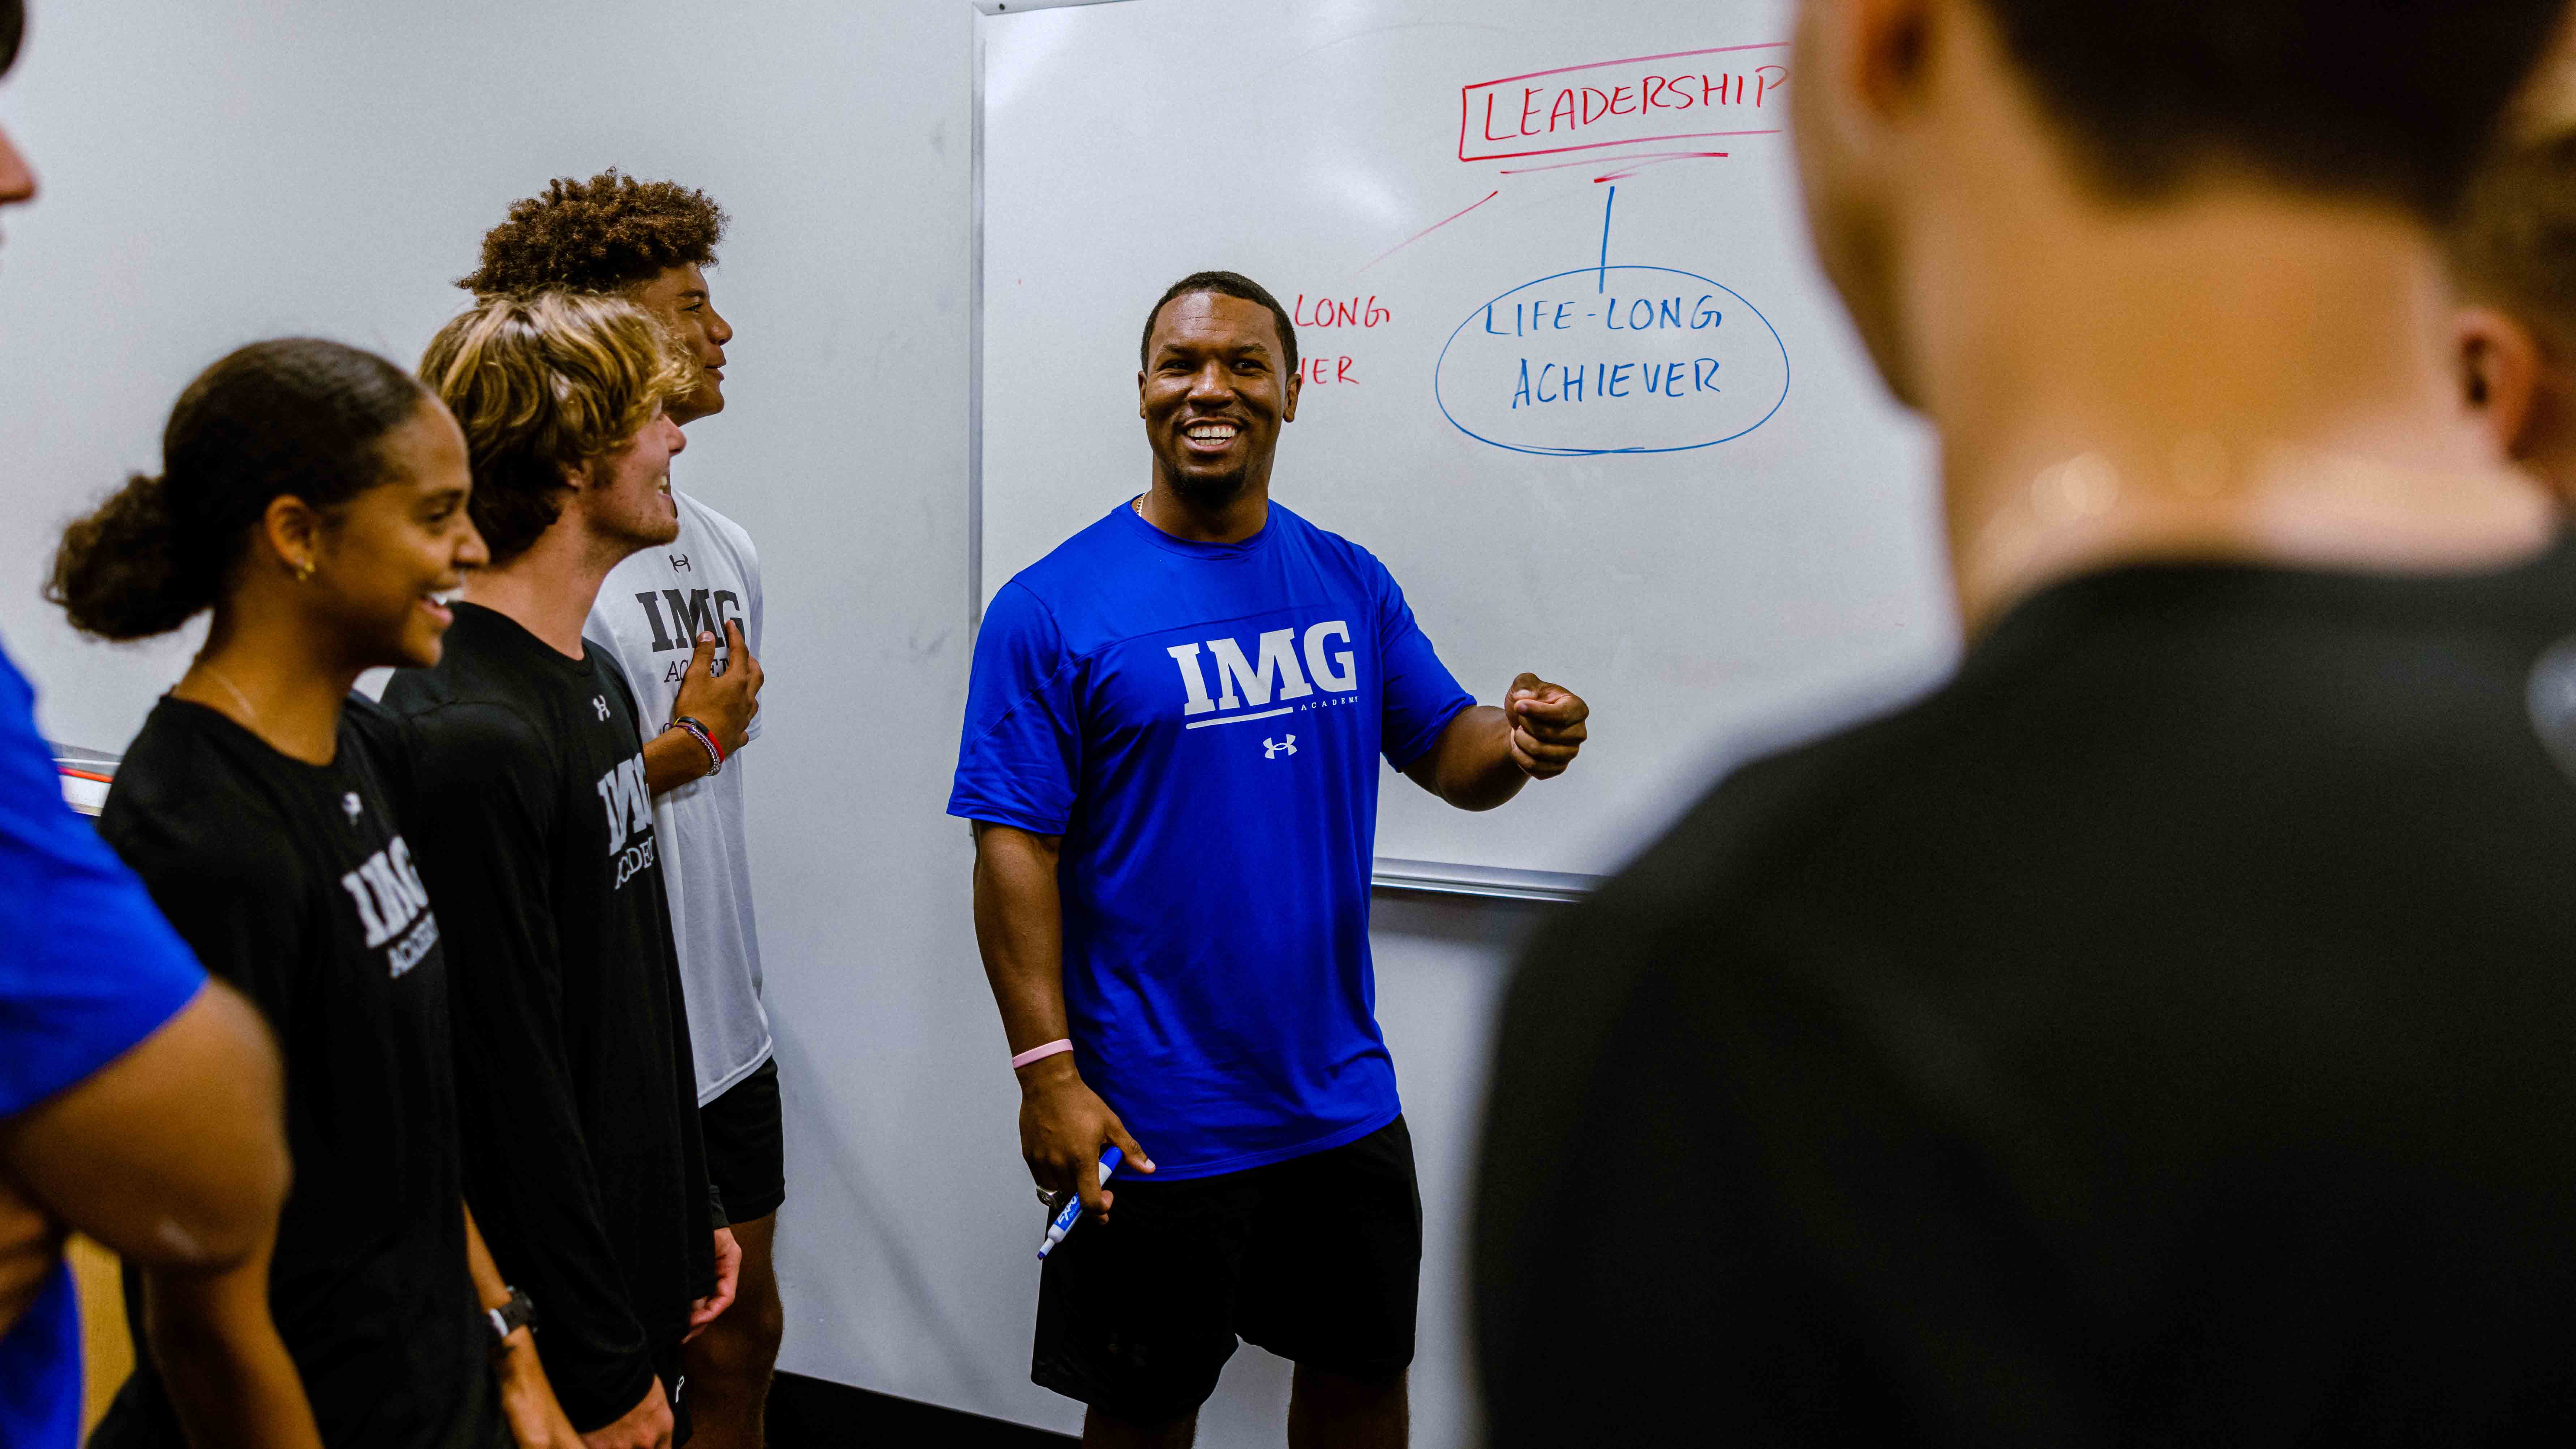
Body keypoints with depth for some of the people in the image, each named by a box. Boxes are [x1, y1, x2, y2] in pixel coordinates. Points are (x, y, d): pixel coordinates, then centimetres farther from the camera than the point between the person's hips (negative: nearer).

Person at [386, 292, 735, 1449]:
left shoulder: (595, 679, 7)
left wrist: (695, 1211, 16)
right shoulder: (469, 735, -24)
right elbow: (513, 1087, -23)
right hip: (553, 1316, -9)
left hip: (642, 1259, 9)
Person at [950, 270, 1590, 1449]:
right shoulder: (1050, 609, -10)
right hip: (1151, 1124, -4)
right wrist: (1048, 1074, -17)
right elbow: (1015, 850, -13)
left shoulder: (1350, 584, 4)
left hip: (1343, 1097, 5)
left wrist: (1519, 740, -16)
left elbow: (1447, 756, 7)